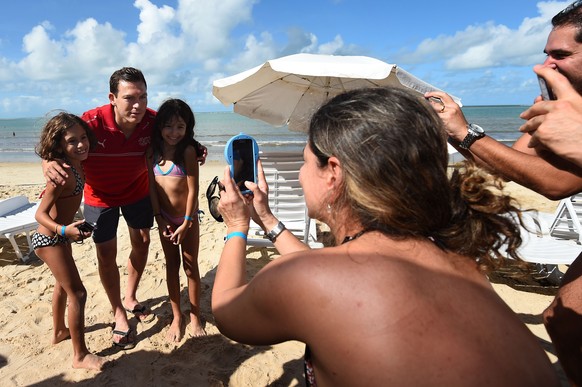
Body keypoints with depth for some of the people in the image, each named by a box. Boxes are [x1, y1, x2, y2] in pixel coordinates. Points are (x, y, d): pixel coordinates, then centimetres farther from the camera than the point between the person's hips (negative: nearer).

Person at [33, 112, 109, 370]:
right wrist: (64, 230, -43)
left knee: (63, 285, 26)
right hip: (50, 240, -10)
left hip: (58, 236, 10)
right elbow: (40, 214, -27)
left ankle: (59, 331, 48)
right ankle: (80, 356, 9)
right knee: (77, 293, -4)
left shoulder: (75, 165, -4)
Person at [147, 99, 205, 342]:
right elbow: (152, 186, -2)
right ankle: (176, 317, 28)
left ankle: (194, 316, 25)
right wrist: (159, 219, -5)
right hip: (165, 219, 4)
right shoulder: (153, 151, -4)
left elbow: (193, 189, -16)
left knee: (191, 266, 8)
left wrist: (186, 224, -14)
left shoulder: (188, 151, -16)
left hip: (187, 218, -3)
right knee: (171, 266, 13)